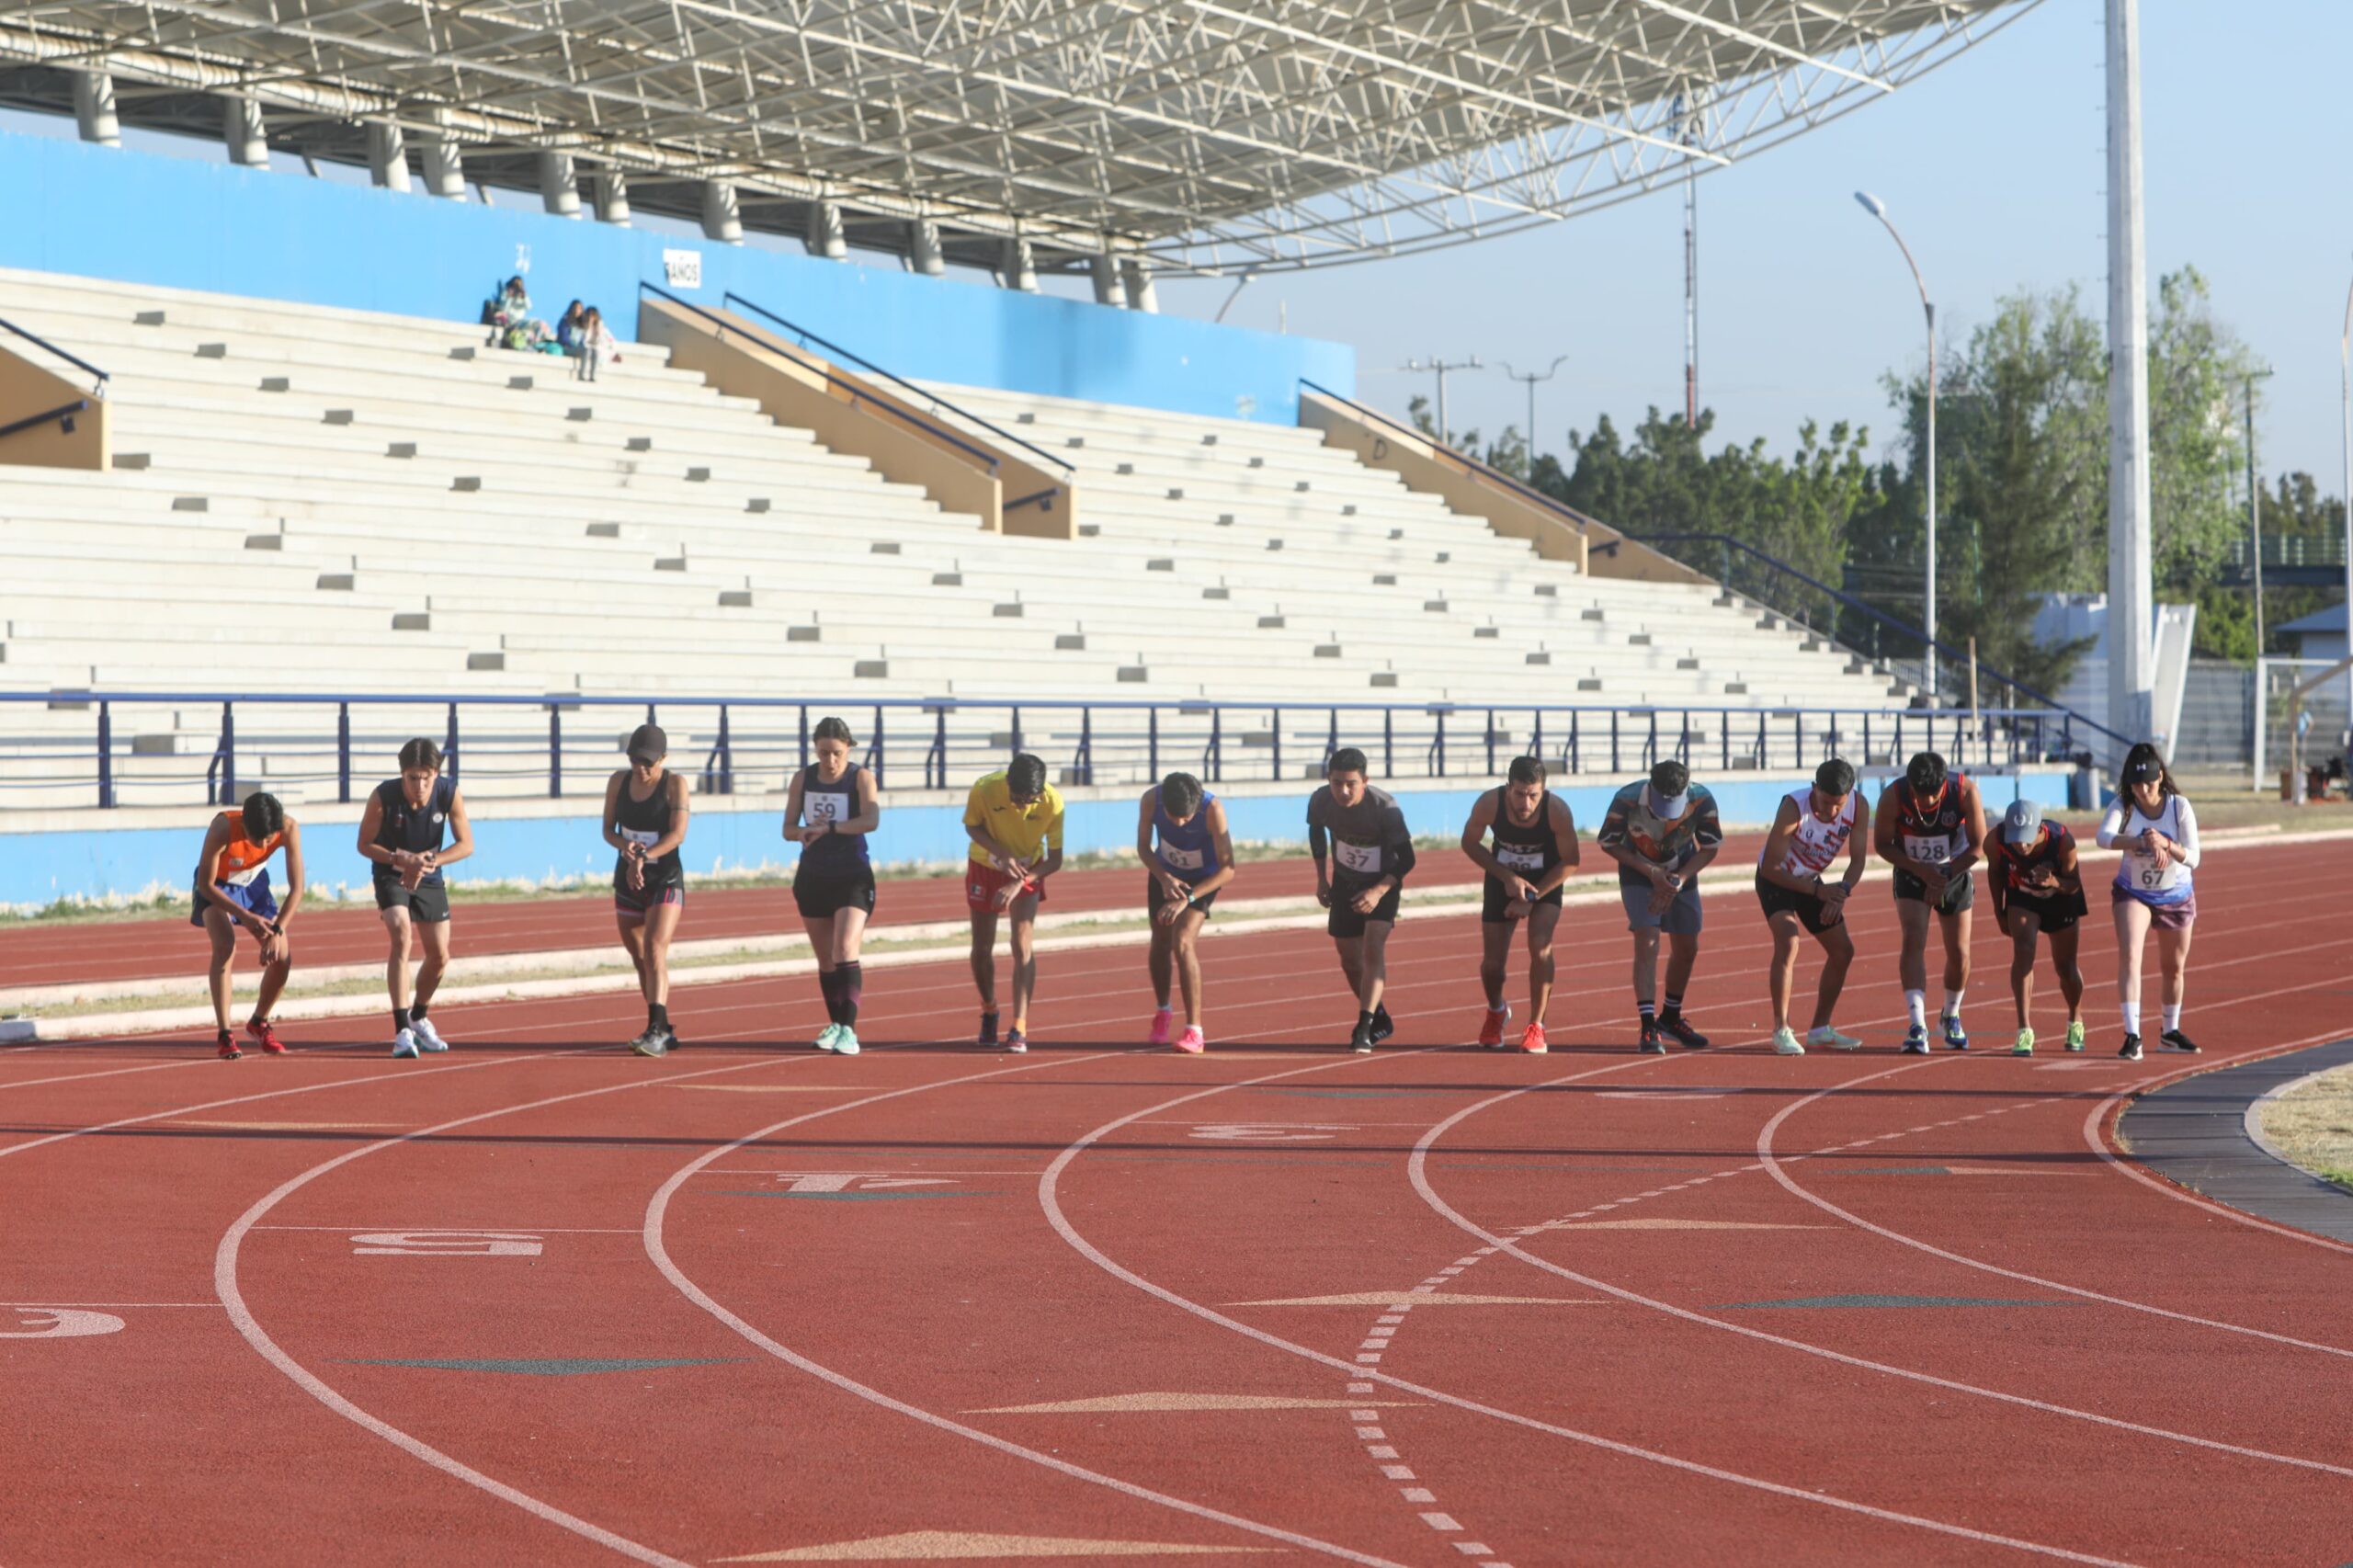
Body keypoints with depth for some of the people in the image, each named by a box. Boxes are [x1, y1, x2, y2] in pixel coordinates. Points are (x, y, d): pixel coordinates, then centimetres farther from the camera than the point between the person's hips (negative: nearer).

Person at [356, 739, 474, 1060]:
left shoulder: (449, 794, -19)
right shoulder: (383, 797, -25)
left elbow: (466, 844, -14)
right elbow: (365, 844, -14)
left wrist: (429, 862, -30)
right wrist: (401, 860, -30)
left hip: (429, 878, 4)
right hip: (391, 876, -4)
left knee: (439, 956, 7)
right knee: (402, 937, -27)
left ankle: (418, 1018, 36)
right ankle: (402, 1030, -29)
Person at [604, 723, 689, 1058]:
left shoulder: (674, 784, -9)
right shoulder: (619, 781, 3)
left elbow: (678, 833, -18)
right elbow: (608, 829, 7)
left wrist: (644, 857, -31)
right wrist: (624, 845, -15)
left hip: (666, 880, -5)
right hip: (627, 879, 5)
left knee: (655, 950, -21)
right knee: (639, 959, 11)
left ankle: (656, 1030, -29)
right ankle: (664, 1031, 23)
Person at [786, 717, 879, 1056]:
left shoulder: (861, 777, -8)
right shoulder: (803, 779, 4)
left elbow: (871, 820, -23)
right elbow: (788, 828, 3)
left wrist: (828, 828, -30)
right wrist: (804, 832, -19)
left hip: (853, 878, -4)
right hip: (813, 876, 4)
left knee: (845, 948, -19)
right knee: (825, 959, 10)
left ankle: (849, 1029, -22)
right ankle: (834, 1024, 24)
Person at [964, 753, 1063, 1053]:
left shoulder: (1052, 802, -29)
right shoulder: (984, 790, -30)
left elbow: (1055, 860, -19)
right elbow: (973, 826, -10)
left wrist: (1018, 883, -32)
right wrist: (1003, 854, -25)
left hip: (1028, 870, -1)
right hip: (985, 866, 1)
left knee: (1023, 945, -15)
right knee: (982, 947, 7)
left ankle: (1020, 1028, -15)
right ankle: (989, 1011, 33)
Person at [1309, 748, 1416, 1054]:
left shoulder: (1384, 808, -30)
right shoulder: (1321, 801, -19)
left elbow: (1406, 859, -22)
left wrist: (1379, 891, -34)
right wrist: (1321, 877, 7)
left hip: (1382, 883, -4)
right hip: (1345, 882, 4)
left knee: (1373, 948, -24)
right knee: (1350, 961, 10)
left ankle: (1364, 1027, -26)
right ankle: (1380, 1020, 32)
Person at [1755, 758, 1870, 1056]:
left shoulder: (1858, 806, -21)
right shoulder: (1794, 808, -34)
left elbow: (1858, 859, -11)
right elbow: (1771, 867, -30)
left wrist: (1843, 890, -32)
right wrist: (1817, 891, -37)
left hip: (1812, 880, 6)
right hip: (1775, 879, -6)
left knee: (1843, 951, 6)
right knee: (1788, 941, -27)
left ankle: (1820, 1028, 22)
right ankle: (1781, 1031, -22)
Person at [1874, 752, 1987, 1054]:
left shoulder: (1965, 791, -25)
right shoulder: (1893, 797, -26)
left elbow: (1977, 846, -14)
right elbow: (1882, 844, -11)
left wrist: (1945, 876, -19)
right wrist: (1920, 870, -22)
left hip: (1955, 873, 1)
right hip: (1912, 873, -1)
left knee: (1959, 953, 2)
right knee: (1914, 941, -20)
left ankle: (1951, 1017, 29)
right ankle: (1917, 1025, -26)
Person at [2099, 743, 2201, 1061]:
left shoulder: (2179, 806, -17)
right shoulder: (2123, 806, -19)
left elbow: (2193, 859, -22)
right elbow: (2104, 837, -40)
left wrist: (2166, 845, -41)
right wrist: (2142, 842, -54)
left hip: (2176, 896, 2)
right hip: (2133, 893, -2)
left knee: (2174, 967, 15)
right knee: (2129, 955, -23)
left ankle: (2171, 1031, 38)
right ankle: (2132, 1036, -25)